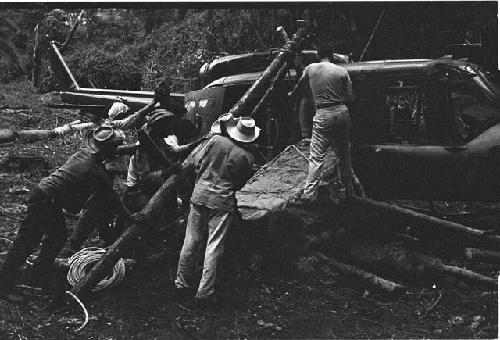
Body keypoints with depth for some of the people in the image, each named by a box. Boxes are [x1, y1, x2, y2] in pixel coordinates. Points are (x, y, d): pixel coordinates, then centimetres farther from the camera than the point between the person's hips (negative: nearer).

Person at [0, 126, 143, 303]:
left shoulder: (84, 151, 3)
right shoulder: (97, 172, -18)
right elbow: (112, 198, -8)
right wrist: (129, 217, 3)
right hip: (44, 200, -9)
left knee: (58, 235, 17)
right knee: (27, 242, -1)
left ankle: (41, 273, 30)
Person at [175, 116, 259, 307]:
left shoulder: (216, 140, -4)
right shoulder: (247, 158, -6)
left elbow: (195, 162, 1)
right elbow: (240, 184, 5)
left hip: (200, 195, 3)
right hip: (223, 202, -2)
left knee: (191, 241, 12)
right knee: (214, 247, 3)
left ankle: (182, 285, 24)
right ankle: (205, 293, 4)